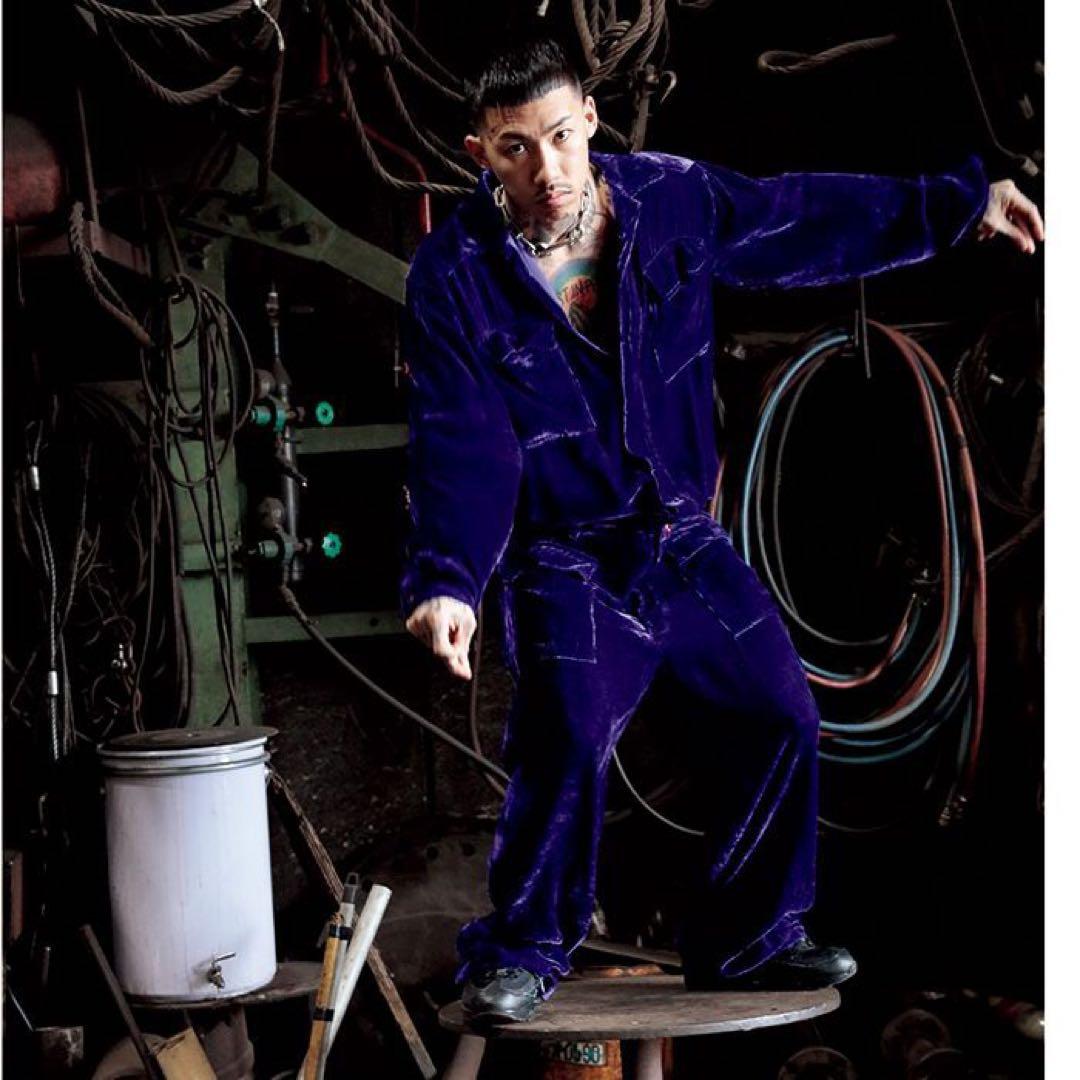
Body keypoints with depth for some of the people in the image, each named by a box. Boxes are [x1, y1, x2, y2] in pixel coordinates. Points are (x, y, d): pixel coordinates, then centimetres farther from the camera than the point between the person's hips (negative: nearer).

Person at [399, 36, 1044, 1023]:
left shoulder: (672, 200, -5)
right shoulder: (456, 275, -15)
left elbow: (811, 221, 7)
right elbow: (460, 446, -19)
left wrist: (960, 201, 11)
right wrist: (446, 579, -33)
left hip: (686, 541, 5)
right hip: (565, 561, -5)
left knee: (779, 718, 5)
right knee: (568, 740, -23)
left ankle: (746, 943, 24)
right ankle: (521, 953, 0)